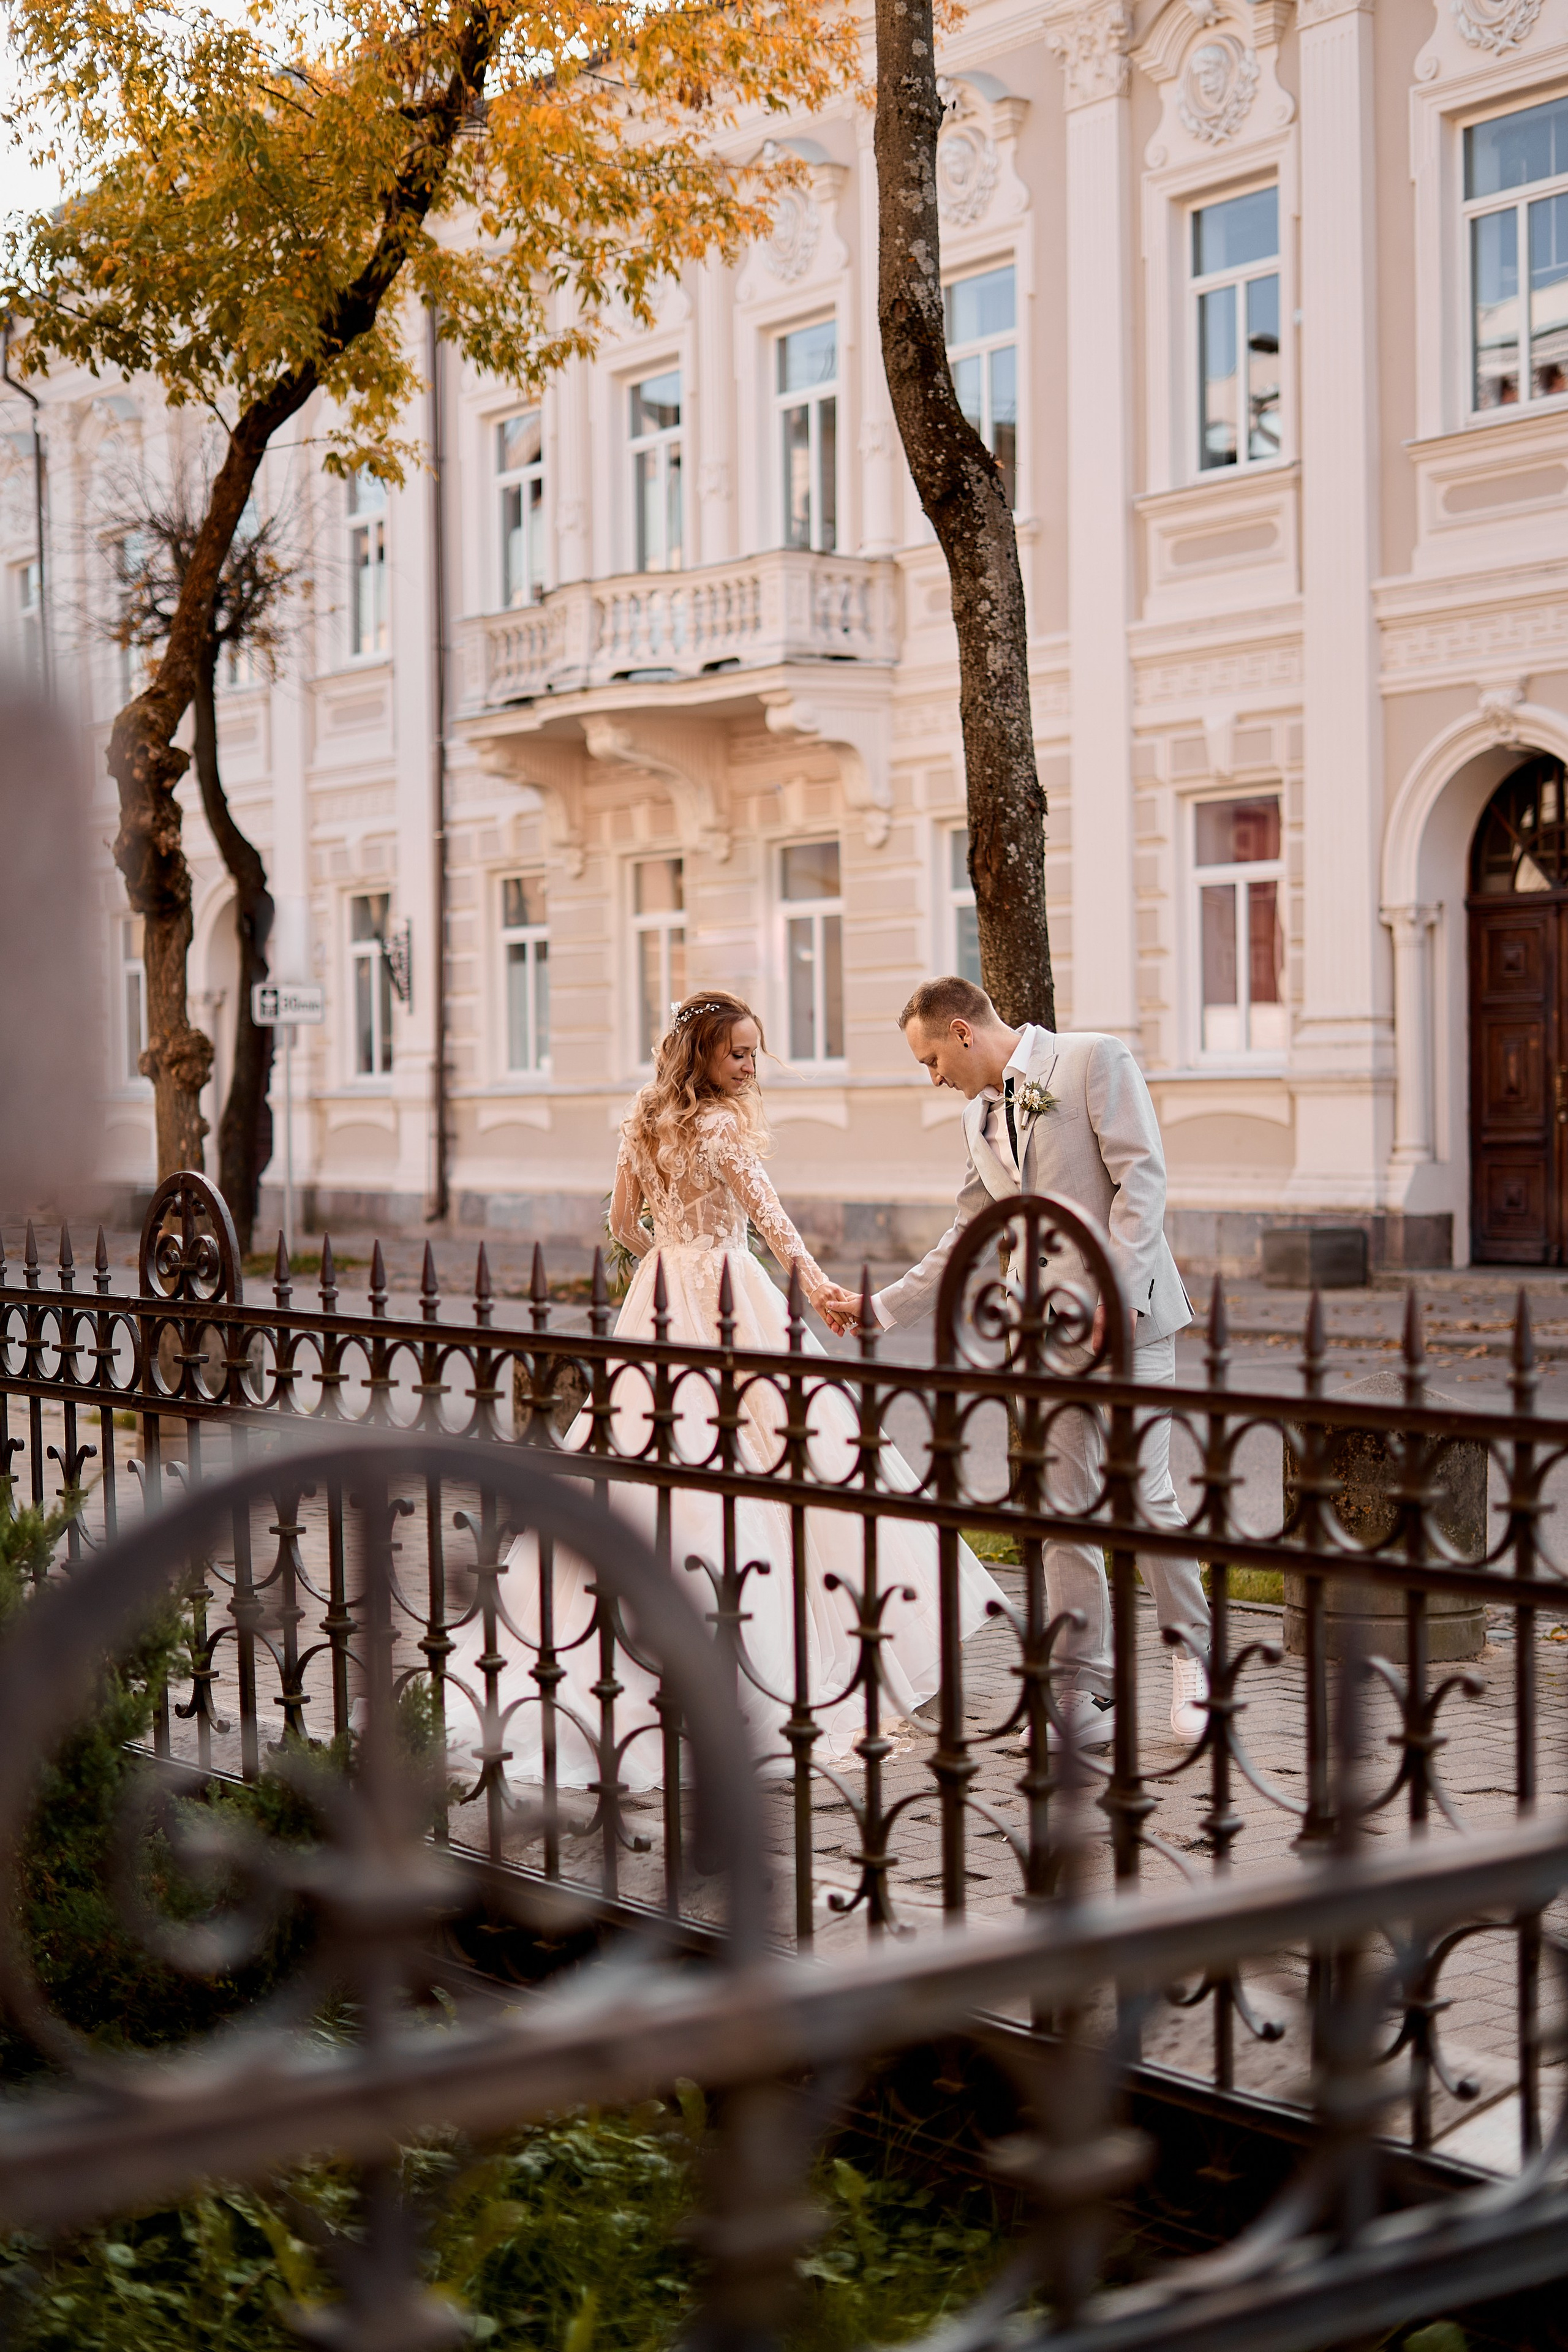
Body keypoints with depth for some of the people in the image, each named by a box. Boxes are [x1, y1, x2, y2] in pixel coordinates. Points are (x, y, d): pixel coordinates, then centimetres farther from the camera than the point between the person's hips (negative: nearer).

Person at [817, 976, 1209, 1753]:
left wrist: (1118, 1294, -20)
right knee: (1065, 1513, 3)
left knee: (1146, 1498, -5)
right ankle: (1085, 1695, 7)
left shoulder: (1095, 1060, -6)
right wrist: (878, 1308, 19)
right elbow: (967, 1237, 22)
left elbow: (1142, 1176, -13)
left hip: (1126, 1316, -6)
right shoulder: (981, 1114, 15)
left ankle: (1190, 1658, 16)